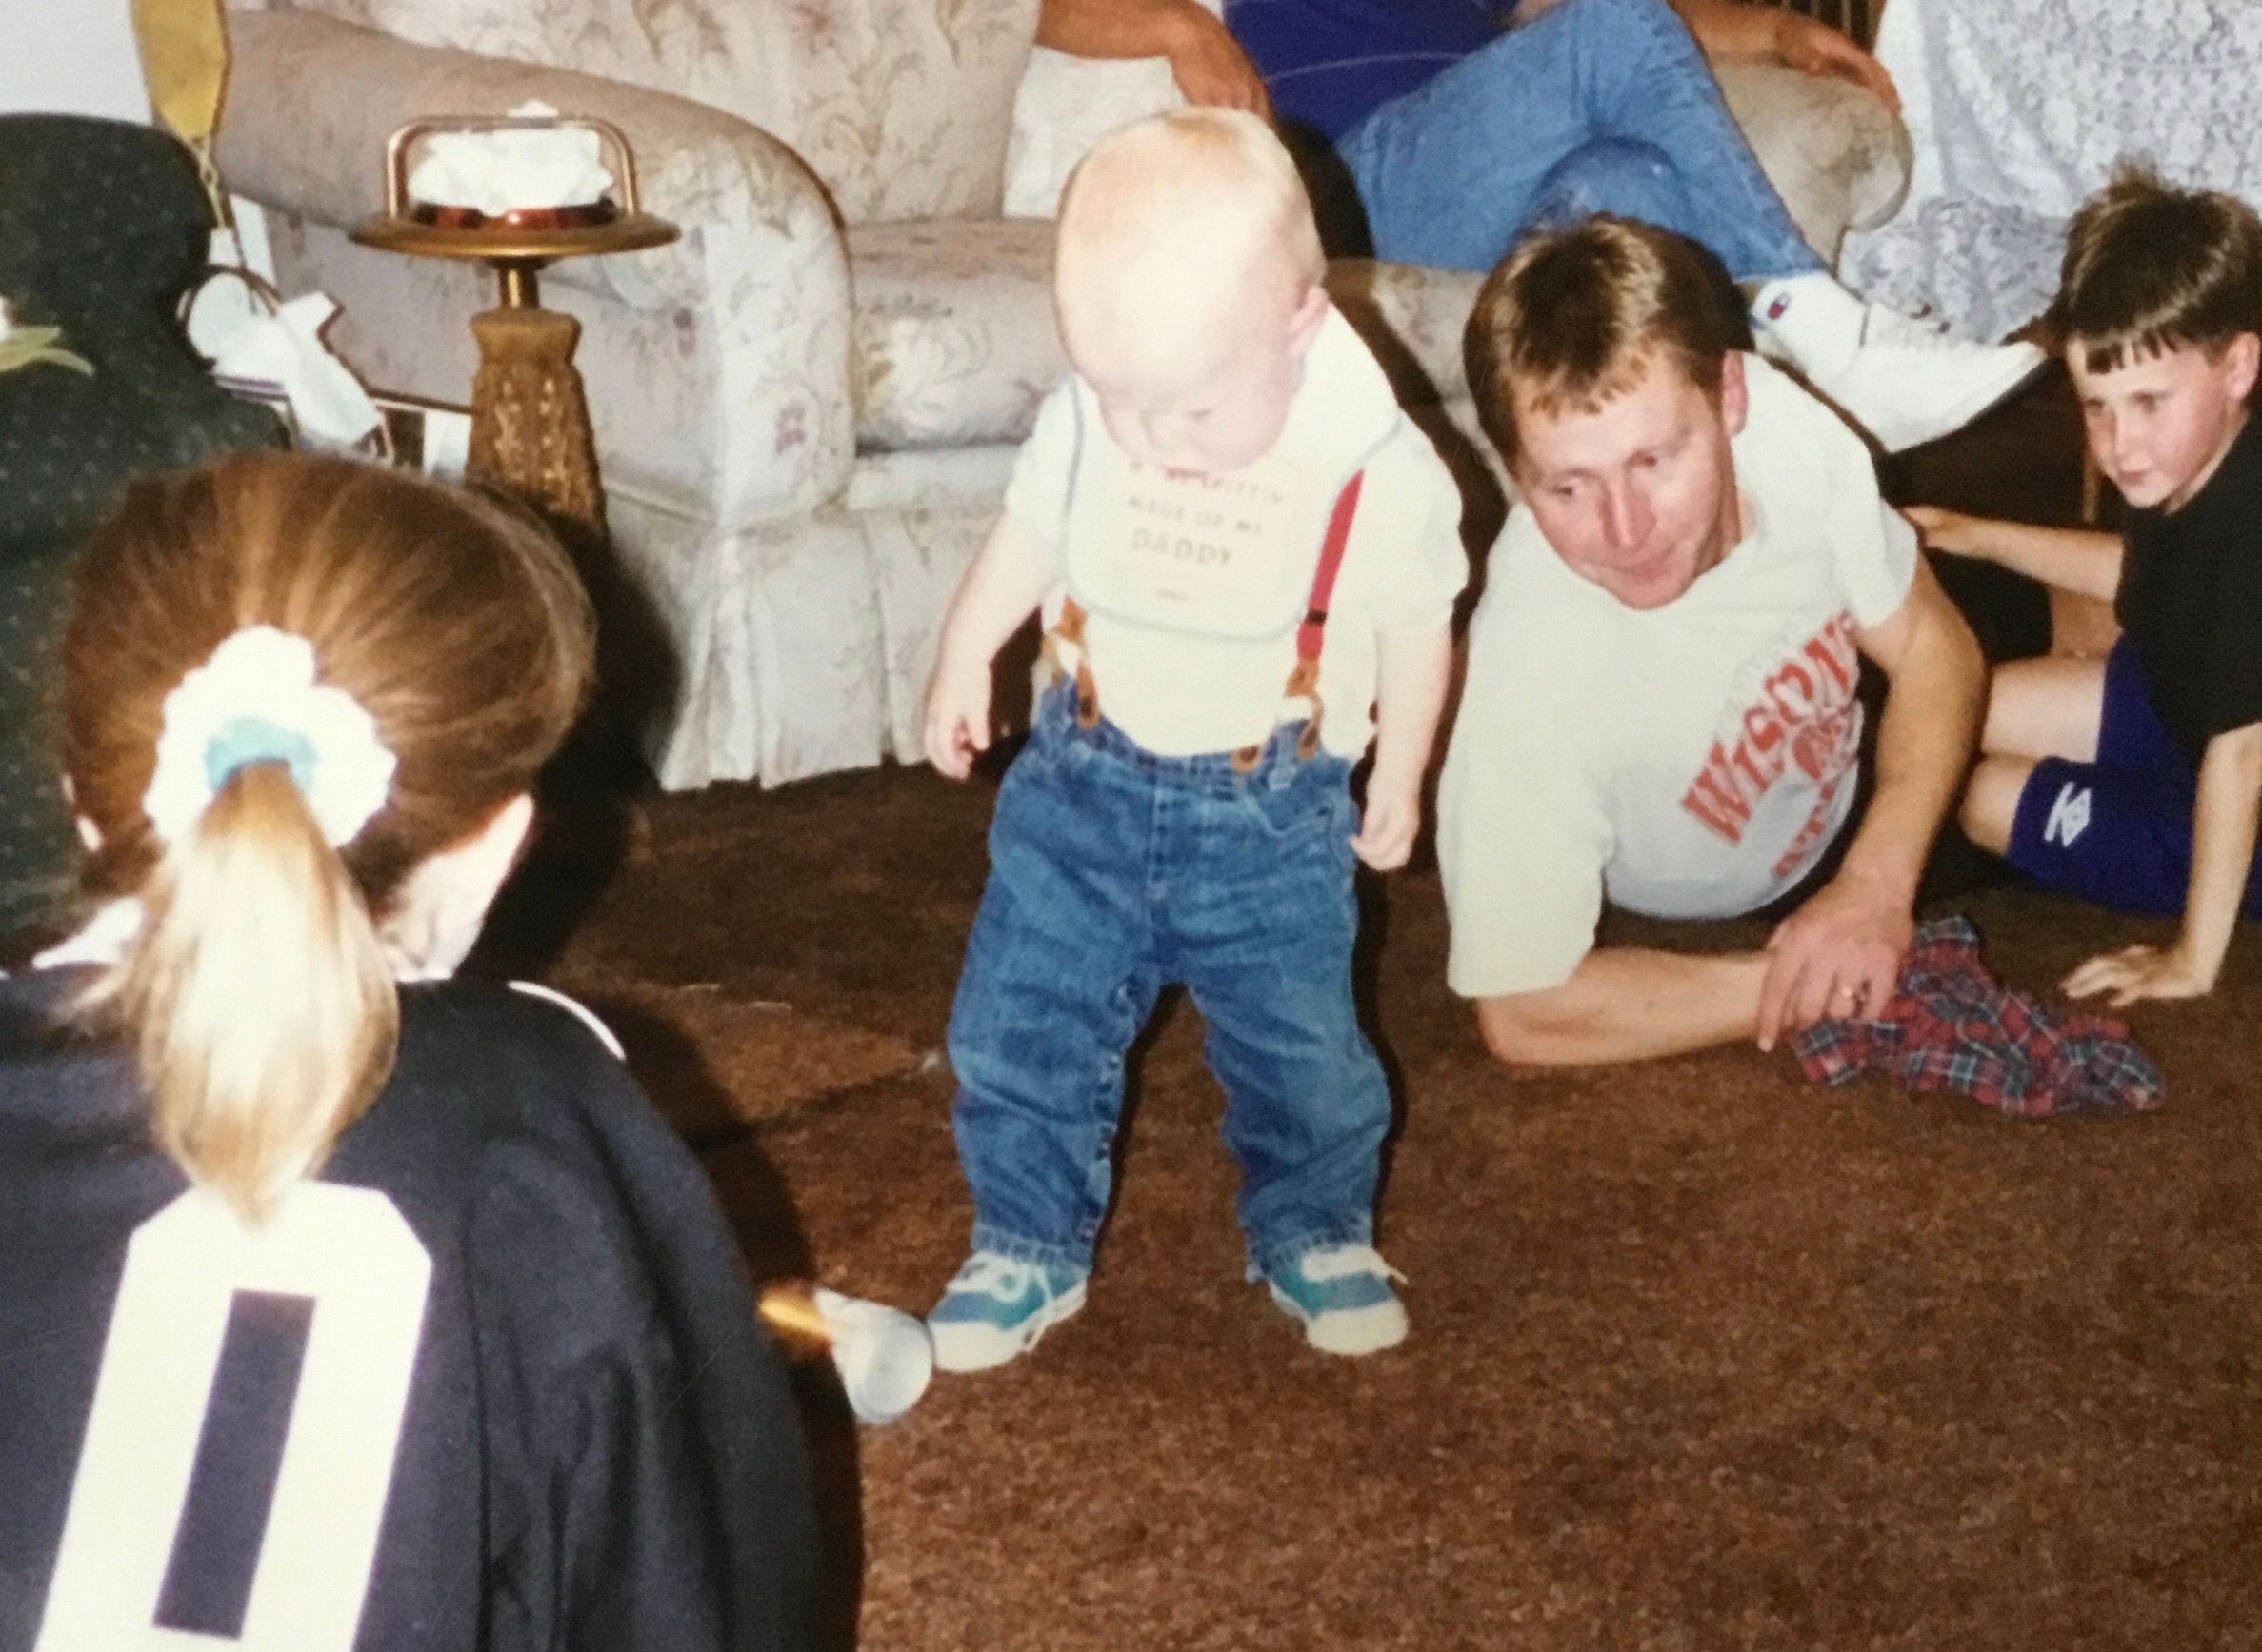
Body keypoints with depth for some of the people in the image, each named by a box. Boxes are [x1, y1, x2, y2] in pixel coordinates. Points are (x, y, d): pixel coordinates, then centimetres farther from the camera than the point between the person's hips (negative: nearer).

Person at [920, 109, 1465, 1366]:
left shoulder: (1380, 471, -19)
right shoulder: (1082, 425, -12)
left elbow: (1416, 626, -2)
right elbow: (1029, 540, 9)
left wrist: (1399, 779, 7)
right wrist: (964, 662, 12)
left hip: (1273, 819, -2)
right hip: (1086, 787, 2)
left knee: (1302, 1049, 8)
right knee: (1020, 1027, 4)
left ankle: (1315, 1233, 35)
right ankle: (1031, 1247, 24)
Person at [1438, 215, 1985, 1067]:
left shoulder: (1780, 422, -32)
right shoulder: (1529, 679, -44)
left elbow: (1930, 647, -15)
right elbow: (1522, 1012, -34)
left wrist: (1877, 883, -29)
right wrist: (1805, 991, -32)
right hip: (1737, 914, -4)